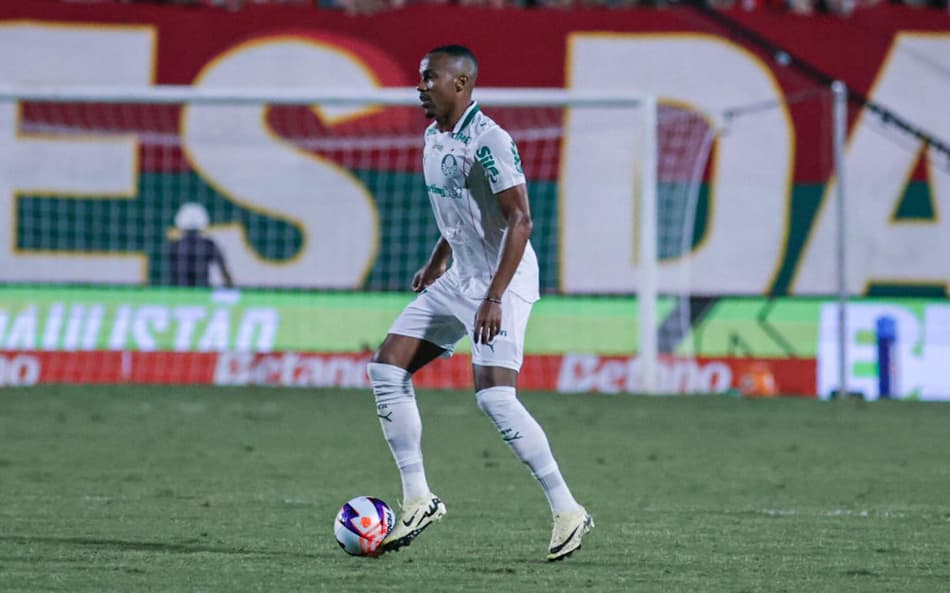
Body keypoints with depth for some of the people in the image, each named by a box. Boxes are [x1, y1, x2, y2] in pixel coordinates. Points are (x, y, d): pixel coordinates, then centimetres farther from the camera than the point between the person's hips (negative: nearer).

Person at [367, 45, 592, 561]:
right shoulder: (435, 138, 9)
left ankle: (567, 512, -8)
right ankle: (418, 499, 7)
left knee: (494, 397, -19)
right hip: (458, 281, 10)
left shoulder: (488, 141, -19)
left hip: (501, 285, -10)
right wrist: (435, 265, 18)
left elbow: (520, 219, -23)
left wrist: (494, 298, -28)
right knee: (385, 370, 2)